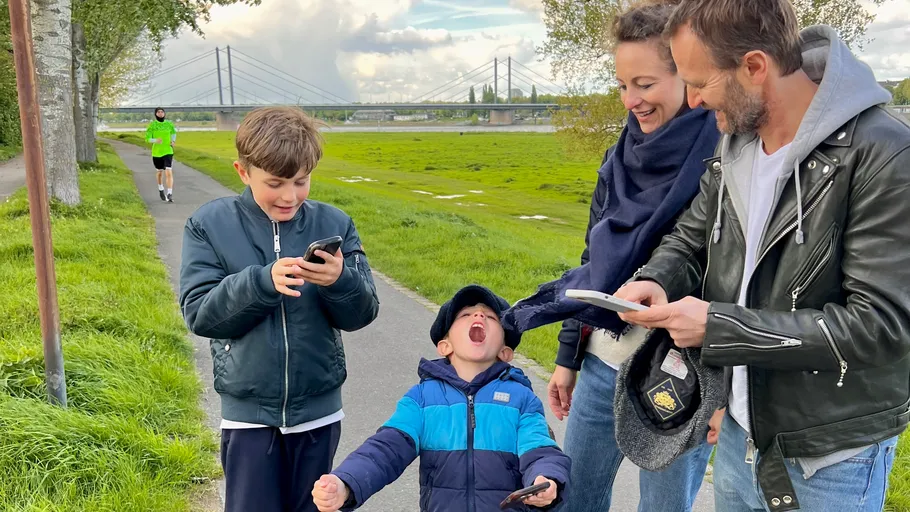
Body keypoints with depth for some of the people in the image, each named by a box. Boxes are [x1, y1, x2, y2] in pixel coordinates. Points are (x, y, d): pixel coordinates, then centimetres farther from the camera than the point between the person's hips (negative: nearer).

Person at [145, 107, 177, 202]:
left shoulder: (169, 124, 1)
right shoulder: (152, 125, -4)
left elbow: (173, 132, 22)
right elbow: (147, 138, -8)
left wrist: (173, 141, 4)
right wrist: (155, 140, -28)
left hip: (168, 152, 0)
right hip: (156, 152, 1)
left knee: (169, 173, -15)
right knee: (159, 172, 18)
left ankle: (170, 194, -16)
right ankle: (161, 190, 43)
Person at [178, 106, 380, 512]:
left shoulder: (333, 224, -4)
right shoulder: (209, 225, -5)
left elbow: (362, 313, -5)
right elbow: (199, 314, -12)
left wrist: (340, 281, -26)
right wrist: (262, 282, -26)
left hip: (318, 408, 1)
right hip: (248, 411, -1)